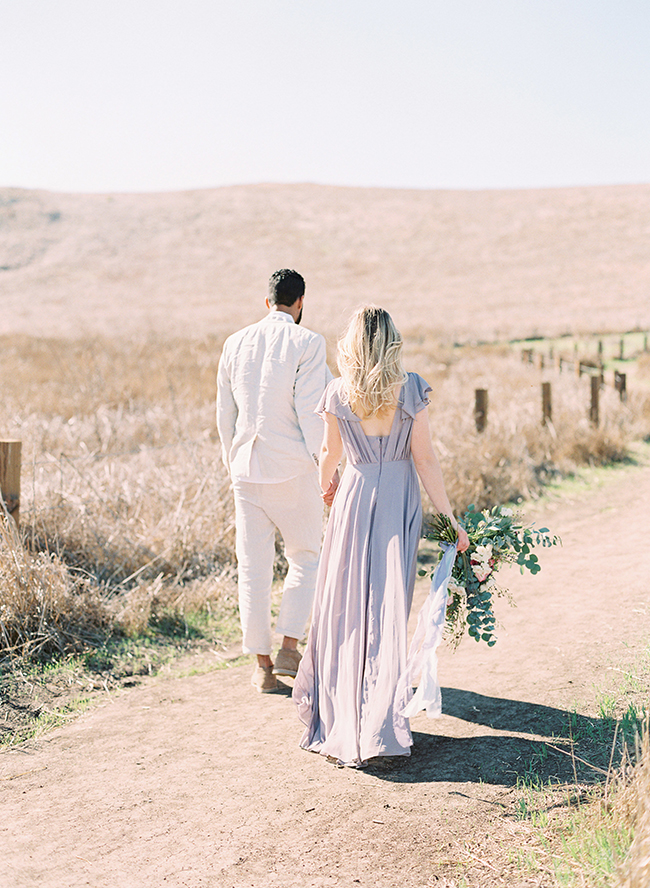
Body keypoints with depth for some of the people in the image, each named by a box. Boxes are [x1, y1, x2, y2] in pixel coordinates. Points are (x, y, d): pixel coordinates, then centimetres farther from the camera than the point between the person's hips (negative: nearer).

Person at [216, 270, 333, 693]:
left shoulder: (235, 343, 7)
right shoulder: (307, 343, -8)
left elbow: (225, 413, 11)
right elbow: (309, 410, -13)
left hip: (247, 467, 4)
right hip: (293, 468, -4)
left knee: (254, 566, 8)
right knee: (306, 557, 14)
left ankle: (262, 665, 13)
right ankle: (289, 648, 7)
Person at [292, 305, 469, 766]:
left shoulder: (338, 393, -3)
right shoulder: (411, 389, -6)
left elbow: (330, 452, 9)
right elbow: (424, 459, -8)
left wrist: (324, 485, 31)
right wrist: (449, 517, -3)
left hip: (354, 498, 1)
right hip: (400, 502, 0)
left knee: (344, 606, 10)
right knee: (390, 606, 4)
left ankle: (338, 715, 15)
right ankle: (380, 722, 2)